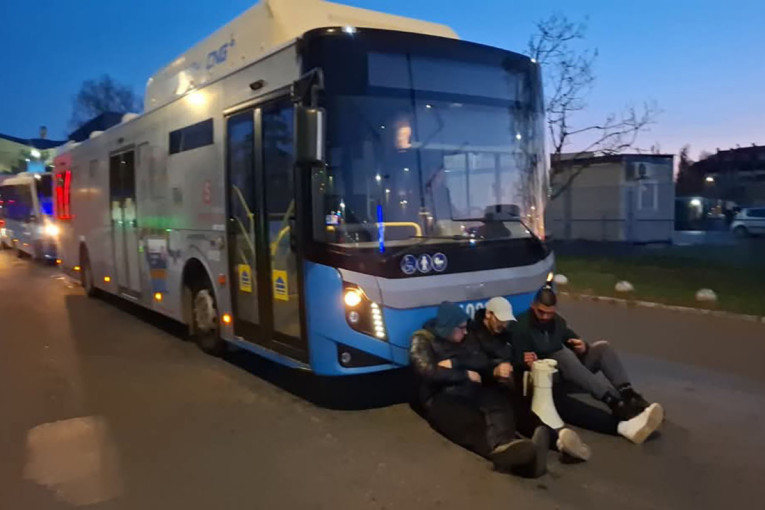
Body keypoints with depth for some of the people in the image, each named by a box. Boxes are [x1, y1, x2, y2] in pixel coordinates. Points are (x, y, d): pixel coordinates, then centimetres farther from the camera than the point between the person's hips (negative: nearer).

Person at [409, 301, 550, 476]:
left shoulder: (466, 341, 23)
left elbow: (483, 364, 12)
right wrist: (466, 375, -2)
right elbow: (429, 373, -10)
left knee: (498, 403, -30)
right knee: (473, 426, -36)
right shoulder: (422, 341, 5)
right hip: (442, 397, -5)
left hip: (472, 393, 5)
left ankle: (503, 448, -60)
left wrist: (454, 364, -6)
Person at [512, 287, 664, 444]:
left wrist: (583, 346, -7)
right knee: (563, 354, -37)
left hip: (570, 368, 6)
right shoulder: (522, 325, -7)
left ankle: (630, 398, -36)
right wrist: (526, 361, -34)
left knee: (602, 347, -14)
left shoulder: (558, 321, 11)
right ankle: (618, 406, -53)